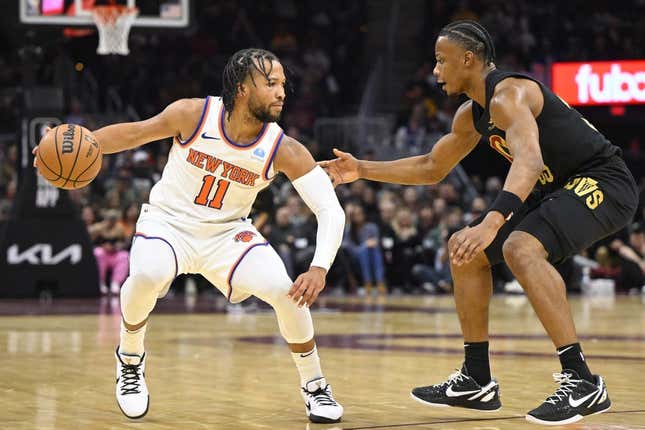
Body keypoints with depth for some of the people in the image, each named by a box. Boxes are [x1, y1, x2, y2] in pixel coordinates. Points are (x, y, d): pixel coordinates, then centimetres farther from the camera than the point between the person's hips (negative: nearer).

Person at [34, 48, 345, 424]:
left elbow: (331, 211, -21)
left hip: (228, 231, 1)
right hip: (169, 222, -1)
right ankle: (130, 361, -2)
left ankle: (315, 386, 7)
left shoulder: (284, 150, -18)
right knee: (146, 276, -33)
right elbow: (135, 133, -3)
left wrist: (320, 269, -38)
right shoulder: (194, 115, -19)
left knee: (287, 291, -19)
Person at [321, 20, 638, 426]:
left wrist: (493, 220, -52)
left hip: (603, 181, -11)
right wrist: (362, 170, 18)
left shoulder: (509, 95, -21)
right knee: (465, 249, 11)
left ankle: (582, 381, -31)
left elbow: (529, 160, -39)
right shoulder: (471, 115, 10)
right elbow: (431, 168, 24)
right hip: (559, 189, 11)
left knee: (521, 247, -33)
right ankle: (477, 381, 14)